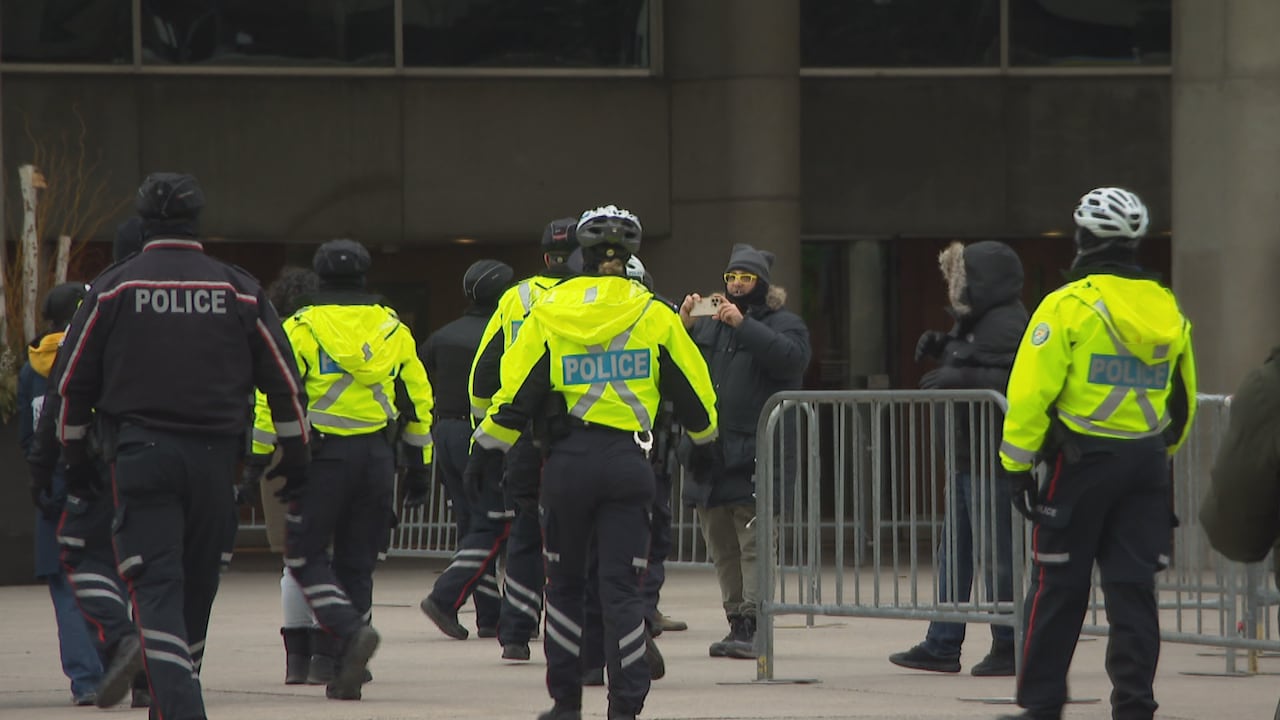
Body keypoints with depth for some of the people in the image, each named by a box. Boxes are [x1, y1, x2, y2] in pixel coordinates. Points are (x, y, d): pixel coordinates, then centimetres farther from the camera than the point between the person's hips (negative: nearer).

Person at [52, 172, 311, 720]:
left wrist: (75, 456, 16)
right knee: (197, 582, 15)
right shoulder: (239, 291, 5)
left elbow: (73, 381, 4)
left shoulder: (113, 289, 0)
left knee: (155, 582, -6)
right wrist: (295, 457, 16)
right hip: (214, 455, 2)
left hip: (139, 454, -2)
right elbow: (283, 382, 7)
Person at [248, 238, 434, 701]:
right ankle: (345, 673, 9)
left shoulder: (301, 328, -4)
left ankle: (350, 630, -19)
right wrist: (419, 464, 20)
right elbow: (417, 399, 13)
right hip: (378, 456, 4)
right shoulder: (392, 329, 9)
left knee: (305, 556, 4)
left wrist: (261, 455, -3)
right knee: (357, 561, 11)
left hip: (324, 455, -4)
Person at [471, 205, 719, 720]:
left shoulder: (549, 313, -1)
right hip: (628, 463, 0)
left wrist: (486, 450, 9)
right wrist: (704, 441, 29)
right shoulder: (654, 316, 1)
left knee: (565, 582, 14)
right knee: (622, 585, 0)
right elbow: (691, 389, 11)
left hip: (568, 461, 0)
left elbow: (516, 393, -2)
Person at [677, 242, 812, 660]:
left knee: (754, 544, -11)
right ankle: (735, 621, 15)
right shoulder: (709, 323, 19)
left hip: (755, 455, -6)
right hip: (711, 450, 6)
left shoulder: (783, 323, 4)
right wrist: (683, 326, -6)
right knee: (722, 547, 9)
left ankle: (751, 624, -14)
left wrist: (743, 325, -21)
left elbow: (791, 356, -18)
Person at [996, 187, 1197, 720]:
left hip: (1080, 462, -5)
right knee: (1133, 589, 6)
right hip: (1147, 466, 5)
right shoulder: (1168, 312, 9)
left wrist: (1017, 465, -6)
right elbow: (1184, 401, 16)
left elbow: (1031, 393, -12)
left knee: (1059, 587, 3)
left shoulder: (1067, 306, -9)